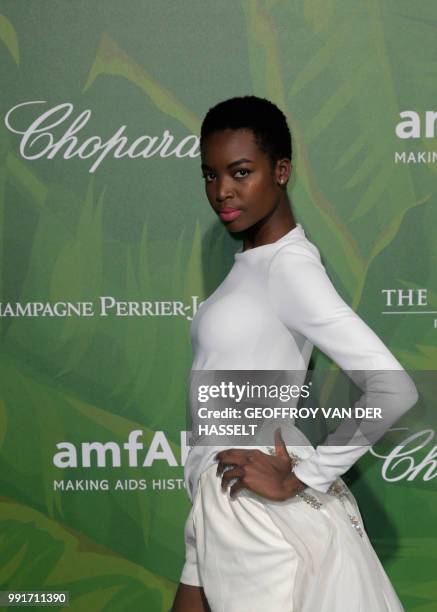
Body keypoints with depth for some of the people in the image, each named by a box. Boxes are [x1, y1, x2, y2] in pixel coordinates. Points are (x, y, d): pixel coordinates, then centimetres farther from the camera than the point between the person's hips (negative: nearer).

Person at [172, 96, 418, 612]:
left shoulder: (289, 266, -17)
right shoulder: (252, 262, 10)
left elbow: (393, 390, -26)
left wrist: (298, 480, -19)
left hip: (261, 511, -8)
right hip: (224, 505, 8)